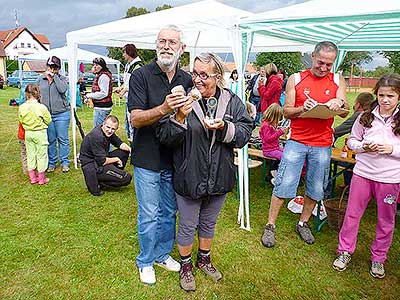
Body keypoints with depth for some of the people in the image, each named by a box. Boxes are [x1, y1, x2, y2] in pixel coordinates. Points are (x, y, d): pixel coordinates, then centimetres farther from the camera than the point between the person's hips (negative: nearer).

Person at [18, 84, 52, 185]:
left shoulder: (22, 107, -6)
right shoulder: (41, 107, -17)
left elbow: (21, 121, 5)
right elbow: (48, 120, -7)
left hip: (28, 133, 4)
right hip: (40, 133, -4)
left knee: (30, 155, 14)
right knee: (41, 155, 6)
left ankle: (32, 177, 21)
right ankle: (41, 178, 13)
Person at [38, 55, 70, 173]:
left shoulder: (62, 78, 2)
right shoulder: (41, 79, 10)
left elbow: (63, 89, -19)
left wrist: (55, 77, -12)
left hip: (61, 114, -3)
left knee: (63, 139, 3)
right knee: (50, 140, 9)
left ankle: (65, 162, 13)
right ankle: (52, 163, 21)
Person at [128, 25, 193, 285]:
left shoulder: (187, 80, 5)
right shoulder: (141, 76, -9)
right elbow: (136, 119, -17)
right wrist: (163, 109, -32)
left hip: (175, 158, 4)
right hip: (148, 159, -4)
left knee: (169, 212, 17)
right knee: (149, 215, 8)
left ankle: (162, 254, 39)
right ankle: (146, 261, 30)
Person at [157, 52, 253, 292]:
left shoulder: (233, 102, -3)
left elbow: (245, 133, -6)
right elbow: (166, 138, -13)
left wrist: (224, 127, -22)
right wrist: (180, 117, -30)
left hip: (220, 179, 3)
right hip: (189, 178, -2)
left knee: (209, 223, 23)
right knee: (188, 226, 15)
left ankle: (204, 258, 48)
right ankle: (186, 265, 40)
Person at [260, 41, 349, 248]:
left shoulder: (338, 81, 7)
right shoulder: (296, 79, 2)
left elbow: (345, 113, 1)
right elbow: (287, 112, 0)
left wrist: (339, 103, -21)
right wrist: (302, 108, -20)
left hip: (322, 145, 3)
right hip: (297, 141, -2)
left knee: (316, 189, 11)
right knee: (283, 184, -3)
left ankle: (303, 223, 31)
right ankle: (270, 226, 12)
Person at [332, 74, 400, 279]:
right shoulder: (366, 117, 0)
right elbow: (352, 141, 7)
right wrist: (363, 147, -11)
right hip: (363, 173, 1)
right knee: (352, 214, 10)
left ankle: (378, 258, 33)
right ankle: (345, 251, 28)